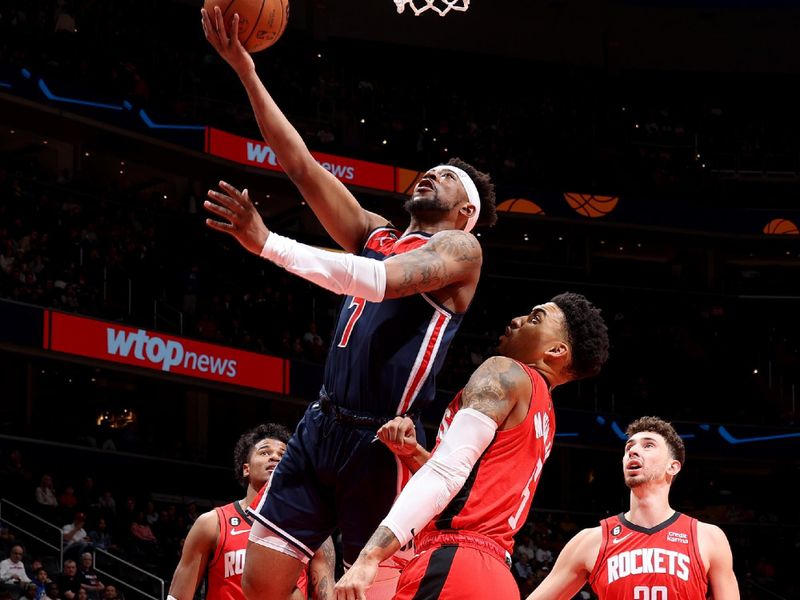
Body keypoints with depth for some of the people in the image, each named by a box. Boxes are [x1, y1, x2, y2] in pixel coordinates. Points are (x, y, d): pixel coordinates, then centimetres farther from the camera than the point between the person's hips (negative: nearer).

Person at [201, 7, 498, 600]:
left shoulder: (461, 248, -1)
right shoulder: (375, 233, 19)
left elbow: (380, 281, -20)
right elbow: (303, 165, 13)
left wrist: (268, 243, -26)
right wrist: (246, 70, 6)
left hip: (381, 441, -6)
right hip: (321, 426, 6)